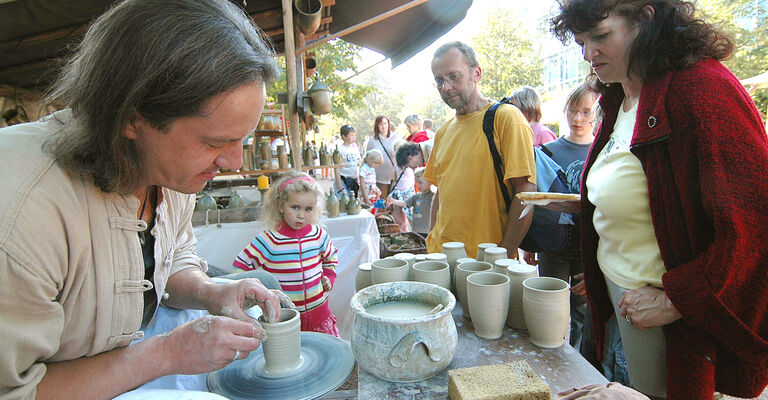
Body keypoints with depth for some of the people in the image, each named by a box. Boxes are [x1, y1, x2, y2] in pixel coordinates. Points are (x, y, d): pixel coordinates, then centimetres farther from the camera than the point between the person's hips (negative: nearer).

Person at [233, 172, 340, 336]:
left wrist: (328, 277, 7)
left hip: (318, 309, 4)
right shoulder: (268, 240, -14)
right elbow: (241, 266, -6)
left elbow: (330, 257, 19)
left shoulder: (318, 235, -1)